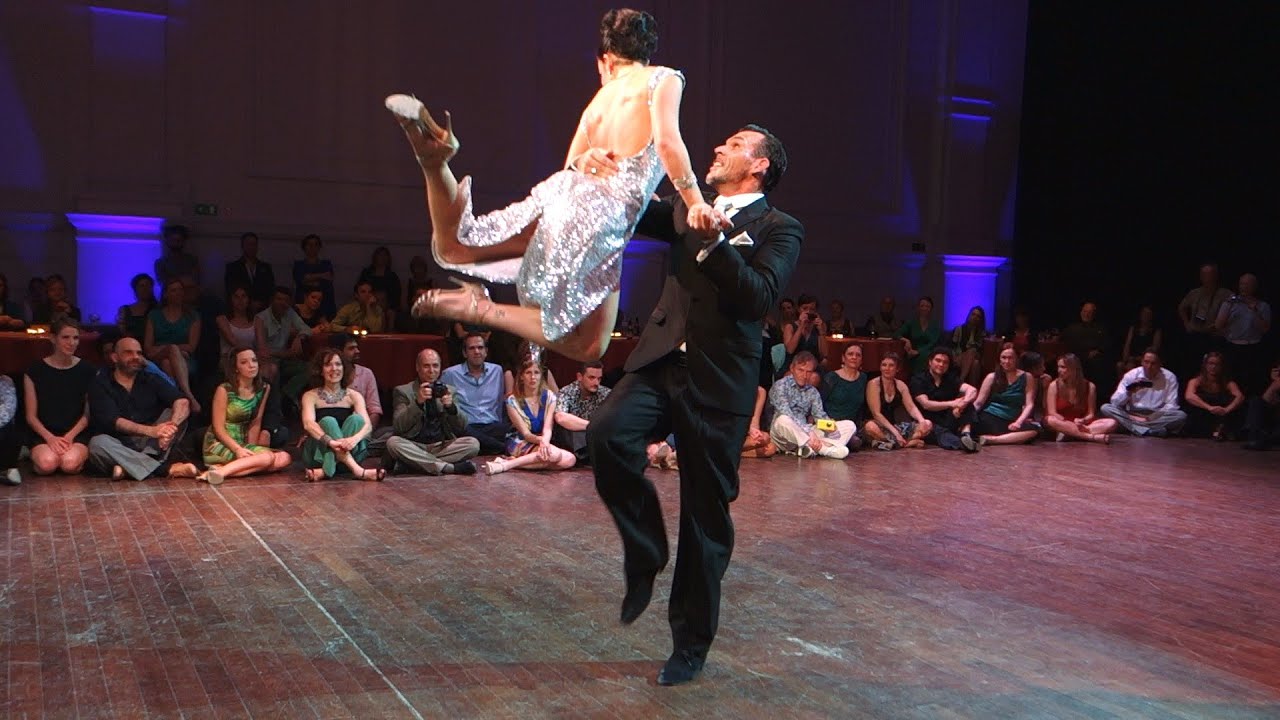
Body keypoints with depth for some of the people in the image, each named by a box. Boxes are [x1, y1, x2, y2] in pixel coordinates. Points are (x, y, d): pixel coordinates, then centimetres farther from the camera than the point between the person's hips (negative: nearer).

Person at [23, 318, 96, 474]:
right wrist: (50, 438, -13)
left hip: (77, 434, 0)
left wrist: (70, 436, -11)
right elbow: (31, 416, 3)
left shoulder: (88, 370, 5)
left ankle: (83, 455, 3)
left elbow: (89, 413, 4)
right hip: (44, 434, 1)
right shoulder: (36, 370, 3)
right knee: (47, 464, -30)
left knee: (70, 464, -31)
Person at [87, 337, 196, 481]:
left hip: (151, 444, 2)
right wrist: (151, 430, -34)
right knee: (98, 443, -33)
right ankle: (165, 468, -34)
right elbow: (112, 421, -16)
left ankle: (130, 467, -30)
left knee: (173, 412, -17)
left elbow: (182, 402, -10)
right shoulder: (100, 384, 0)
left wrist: (172, 426, -34)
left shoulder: (151, 381, 7)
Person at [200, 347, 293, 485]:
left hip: (241, 443, 6)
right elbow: (219, 428, -12)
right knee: (267, 456, -28)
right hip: (218, 445, -6)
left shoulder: (264, 389, 3)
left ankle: (230, 467, -23)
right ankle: (220, 471, -30)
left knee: (284, 458, -18)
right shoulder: (224, 390, -12)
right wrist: (238, 450, -24)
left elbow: (255, 423, 5)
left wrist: (251, 449, -9)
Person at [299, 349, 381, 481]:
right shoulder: (311, 396, 2)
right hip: (318, 453, -1)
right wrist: (330, 442, -38)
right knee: (328, 421, -27)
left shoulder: (353, 396, 6)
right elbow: (308, 424, -18)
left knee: (355, 419, -22)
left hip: (348, 453, 2)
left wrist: (355, 438, -35)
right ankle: (357, 470, -47)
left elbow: (367, 425, -10)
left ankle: (325, 471, -37)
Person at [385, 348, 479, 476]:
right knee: (392, 442, -31)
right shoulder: (403, 391, 6)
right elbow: (398, 426, -7)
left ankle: (413, 463, -24)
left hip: (443, 446, 2)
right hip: (414, 447, -2)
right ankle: (449, 467, -32)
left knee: (473, 444, -22)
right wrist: (418, 402, -21)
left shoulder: (449, 391, 12)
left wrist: (451, 407, -16)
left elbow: (462, 426, 4)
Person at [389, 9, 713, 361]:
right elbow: (667, 142, -13)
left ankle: (434, 160, -10)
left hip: (567, 191, 6)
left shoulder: (600, 97, 21)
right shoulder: (663, 78, 4)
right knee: (586, 345, 3)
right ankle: (483, 309, -12)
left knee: (453, 248, 17)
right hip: (606, 214, -6)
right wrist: (695, 204, -13)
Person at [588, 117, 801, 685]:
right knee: (607, 435, -25)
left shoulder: (778, 228, 1)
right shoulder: (689, 209, 18)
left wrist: (715, 240, -22)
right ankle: (645, 554, 1)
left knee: (705, 515, 3)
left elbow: (760, 297, -14)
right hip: (661, 362, 4)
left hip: (718, 380, -4)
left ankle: (691, 643, 21)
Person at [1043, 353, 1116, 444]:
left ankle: (1068, 433, -34)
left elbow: (1091, 414, 1)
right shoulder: (1054, 385, -3)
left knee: (1111, 423, -22)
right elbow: (1052, 413, -8)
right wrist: (1070, 424, -24)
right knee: (1051, 421, -37)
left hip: (1081, 424, 2)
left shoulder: (1089, 386, 2)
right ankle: (1094, 437, -41)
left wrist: (1083, 421, -22)